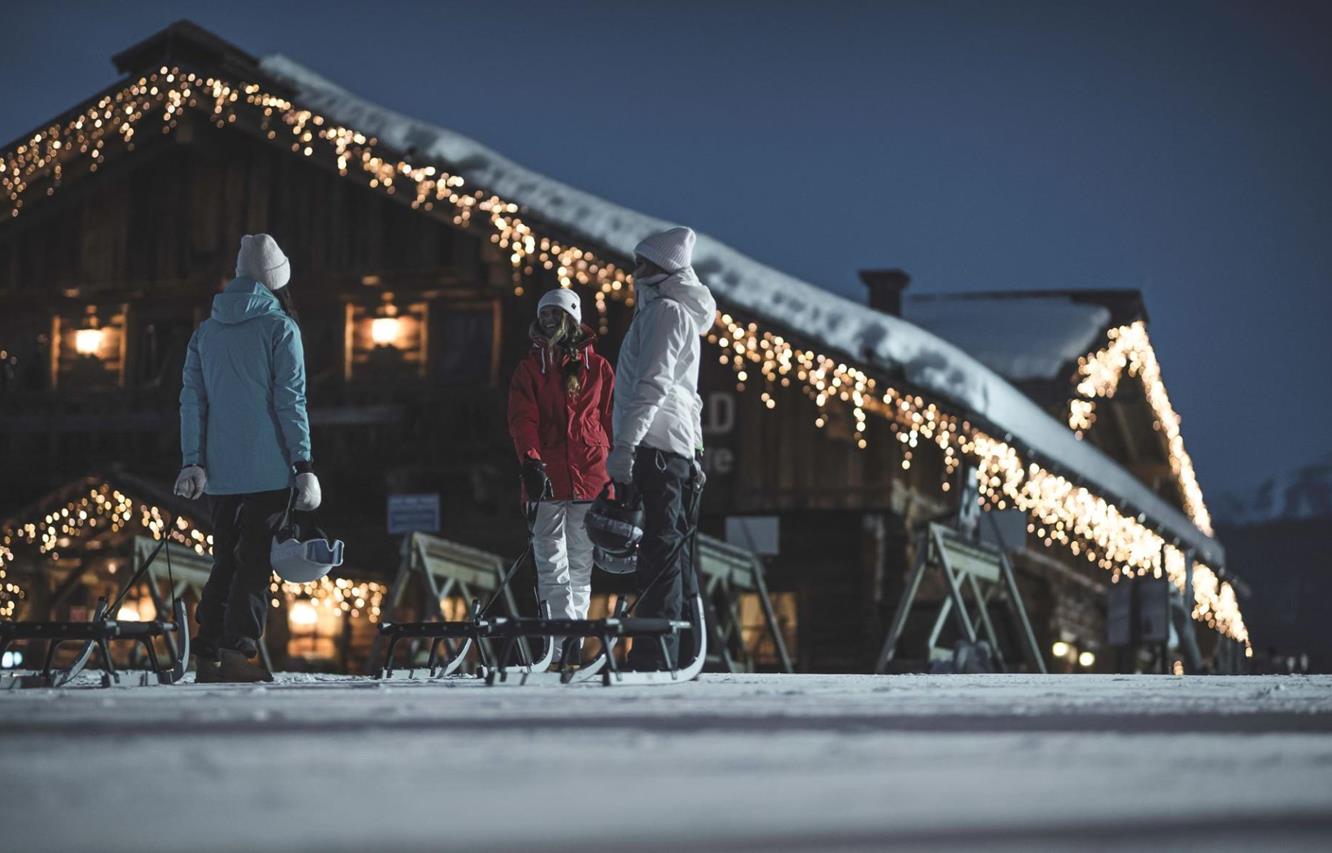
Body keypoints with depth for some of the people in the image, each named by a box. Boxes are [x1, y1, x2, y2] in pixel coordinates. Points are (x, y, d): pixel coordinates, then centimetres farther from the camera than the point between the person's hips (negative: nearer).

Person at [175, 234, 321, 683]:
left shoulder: (206, 331, 11)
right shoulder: (280, 327, -5)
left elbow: (192, 399, 7)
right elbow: (291, 401, -9)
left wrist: (192, 461, 6)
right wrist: (303, 464, -7)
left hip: (219, 472, 5)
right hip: (267, 469, -5)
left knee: (225, 559, 13)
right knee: (254, 560, -2)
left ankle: (208, 655, 9)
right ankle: (238, 651, -11)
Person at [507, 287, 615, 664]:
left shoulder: (597, 367, 12)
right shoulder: (529, 369, 11)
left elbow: (613, 420, 13)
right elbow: (523, 420, -1)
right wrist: (531, 461, -18)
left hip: (590, 478, 0)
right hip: (546, 479, 0)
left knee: (580, 566, 4)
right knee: (552, 566, -7)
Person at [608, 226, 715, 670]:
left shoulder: (665, 311, -8)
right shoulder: (681, 314, 24)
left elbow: (653, 384, -20)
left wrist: (625, 445, -26)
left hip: (655, 445, -11)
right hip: (680, 449, 11)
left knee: (659, 552, -14)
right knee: (672, 554, 12)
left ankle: (655, 656, -18)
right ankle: (685, 650, 15)